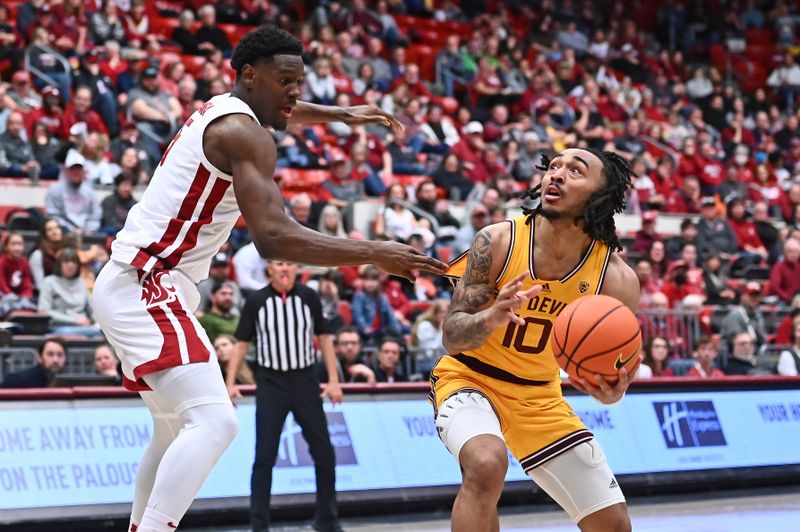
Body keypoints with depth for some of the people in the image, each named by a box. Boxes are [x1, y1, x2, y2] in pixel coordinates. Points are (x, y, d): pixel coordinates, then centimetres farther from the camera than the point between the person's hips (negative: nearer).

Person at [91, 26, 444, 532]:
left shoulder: (219, 110, 16)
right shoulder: (245, 134, -15)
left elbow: (274, 109, 44)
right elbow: (273, 237, -27)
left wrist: (340, 115, 45)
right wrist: (374, 253, -28)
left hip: (131, 286, 11)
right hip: (147, 287, -11)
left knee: (176, 429, 22)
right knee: (214, 422, -25)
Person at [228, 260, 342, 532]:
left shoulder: (309, 297, 2)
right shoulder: (256, 302, -2)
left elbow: (324, 338, 6)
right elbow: (242, 343, 3)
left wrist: (333, 380, 0)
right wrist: (230, 383, -4)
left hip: (305, 381, 2)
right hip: (270, 384, -2)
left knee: (324, 453, 5)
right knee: (265, 456, -4)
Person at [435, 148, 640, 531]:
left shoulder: (617, 279, -15)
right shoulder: (498, 241, -20)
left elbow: (615, 363, -5)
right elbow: (452, 336, -17)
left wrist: (612, 392, -30)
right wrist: (491, 318, -40)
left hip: (539, 396, 4)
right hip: (471, 380, -4)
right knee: (487, 463, -37)